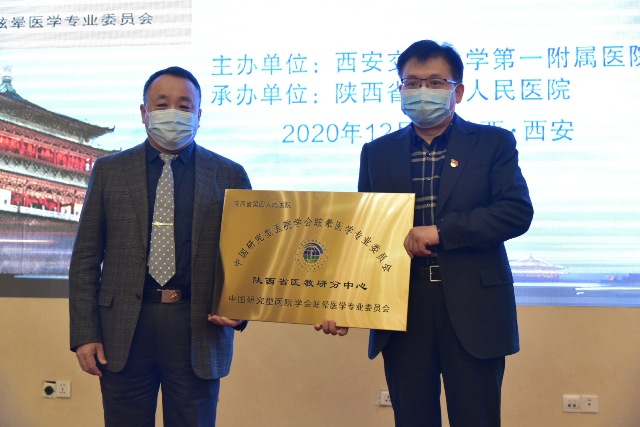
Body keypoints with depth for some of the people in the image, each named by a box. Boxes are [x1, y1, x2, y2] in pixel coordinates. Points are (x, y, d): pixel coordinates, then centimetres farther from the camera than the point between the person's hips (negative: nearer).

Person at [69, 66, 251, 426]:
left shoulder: (230, 176, 4)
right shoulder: (109, 171, 7)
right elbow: (86, 257, 6)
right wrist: (84, 332, -1)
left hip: (199, 330, 0)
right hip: (124, 329, 1)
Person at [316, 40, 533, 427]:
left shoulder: (494, 143, 4)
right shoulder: (377, 153, 11)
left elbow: (517, 212, -8)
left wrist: (438, 231, -16)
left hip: (473, 312, -2)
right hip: (402, 311, 2)